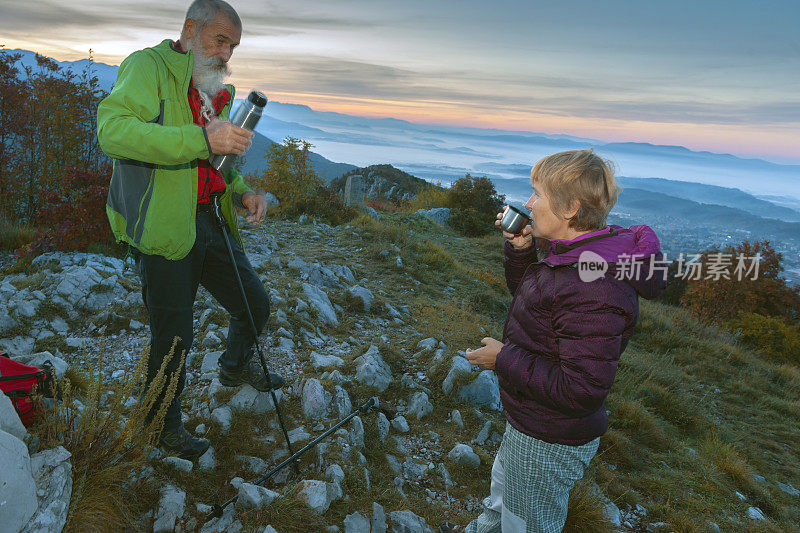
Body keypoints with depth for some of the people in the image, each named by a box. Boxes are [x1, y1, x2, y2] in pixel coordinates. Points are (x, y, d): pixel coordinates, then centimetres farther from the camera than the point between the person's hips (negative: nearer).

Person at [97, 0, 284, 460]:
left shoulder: (216, 92, 19)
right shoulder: (148, 67, -8)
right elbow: (114, 129, -27)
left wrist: (243, 192, 6)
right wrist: (202, 139, -36)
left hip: (209, 222, 8)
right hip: (161, 228, -7)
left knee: (256, 303, 12)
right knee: (174, 336, 0)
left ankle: (236, 367, 44)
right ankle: (163, 424, 26)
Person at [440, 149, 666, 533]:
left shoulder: (593, 288, -35)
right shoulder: (575, 254, -3)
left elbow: (581, 390, -34)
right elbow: (525, 292, 14)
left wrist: (504, 359, -24)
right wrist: (521, 249, -5)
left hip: (550, 444, -10)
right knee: (502, 489, 36)